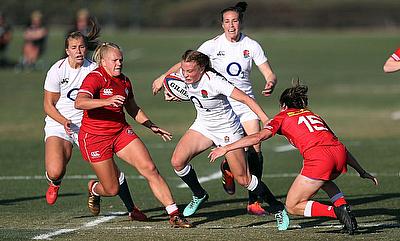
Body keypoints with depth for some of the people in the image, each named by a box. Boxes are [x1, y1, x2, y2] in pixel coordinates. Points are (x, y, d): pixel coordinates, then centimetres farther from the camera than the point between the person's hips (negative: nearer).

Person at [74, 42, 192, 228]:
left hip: (121, 132, 6)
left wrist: (151, 126, 17)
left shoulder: (124, 81, 8)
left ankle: (174, 215, -11)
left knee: (150, 169, -12)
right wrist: (107, 101, -46)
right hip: (94, 137, -6)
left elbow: (133, 109, 25)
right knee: (112, 190, -1)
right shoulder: (95, 78, -15)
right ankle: (93, 188, 38)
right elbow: (79, 103, -33)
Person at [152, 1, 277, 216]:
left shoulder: (251, 45, -2)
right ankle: (227, 168, 29)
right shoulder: (213, 45, -5)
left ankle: (253, 202, 3)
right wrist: (164, 77, -5)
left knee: (255, 153, -9)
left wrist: (271, 83, -26)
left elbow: (269, 74, -3)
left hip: (246, 104, 2)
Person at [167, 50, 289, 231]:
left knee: (243, 179, -5)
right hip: (203, 126, 6)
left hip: (227, 130, -6)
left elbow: (246, 99, -32)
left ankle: (278, 209, 13)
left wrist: (266, 120, -39)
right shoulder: (184, 76, -13)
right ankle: (199, 196, 15)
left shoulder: (213, 81, -32)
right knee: (177, 161, -12)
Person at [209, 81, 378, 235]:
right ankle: (343, 206, 13)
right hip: (339, 152, 6)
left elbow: (259, 137, 5)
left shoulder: (283, 116, 20)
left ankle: (336, 212, -12)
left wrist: (226, 148, 8)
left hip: (318, 157, -6)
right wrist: (362, 172, 38)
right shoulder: (312, 114, 34)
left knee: (292, 207, 8)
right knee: (323, 180, 39)